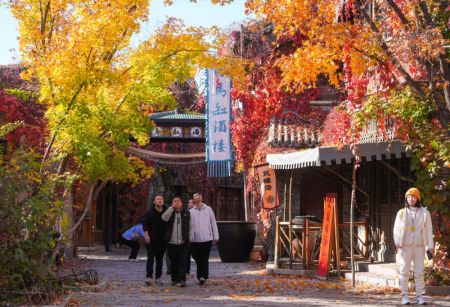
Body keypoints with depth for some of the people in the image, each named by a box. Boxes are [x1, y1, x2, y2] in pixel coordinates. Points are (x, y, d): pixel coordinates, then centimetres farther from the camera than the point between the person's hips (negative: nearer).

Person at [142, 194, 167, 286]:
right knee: (150, 258, -9)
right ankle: (149, 277, -12)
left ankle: (158, 278, 15)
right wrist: (146, 234, -14)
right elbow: (145, 223, -2)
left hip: (162, 240, 3)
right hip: (152, 239, -3)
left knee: (160, 259, 8)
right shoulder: (150, 212, -1)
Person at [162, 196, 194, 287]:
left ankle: (182, 280, -10)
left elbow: (191, 227, 9)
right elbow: (164, 218, -14)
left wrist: (190, 238, 2)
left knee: (182, 262, -8)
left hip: (183, 242, -1)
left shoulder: (187, 213, 7)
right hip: (171, 242, 1)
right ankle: (174, 279, 17)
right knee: (173, 262, 8)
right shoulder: (170, 213, 8)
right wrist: (172, 208, -16)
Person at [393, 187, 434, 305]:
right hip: (406, 247, -1)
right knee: (404, 271, -1)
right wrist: (397, 243, -11)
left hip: (419, 247, 1)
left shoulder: (424, 213, 5)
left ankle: (419, 296, 6)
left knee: (419, 272, 1)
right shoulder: (401, 213, 4)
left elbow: (429, 230, 6)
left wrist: (430, 247, 1)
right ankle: (404, 296, 3)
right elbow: (396, 229, 2)